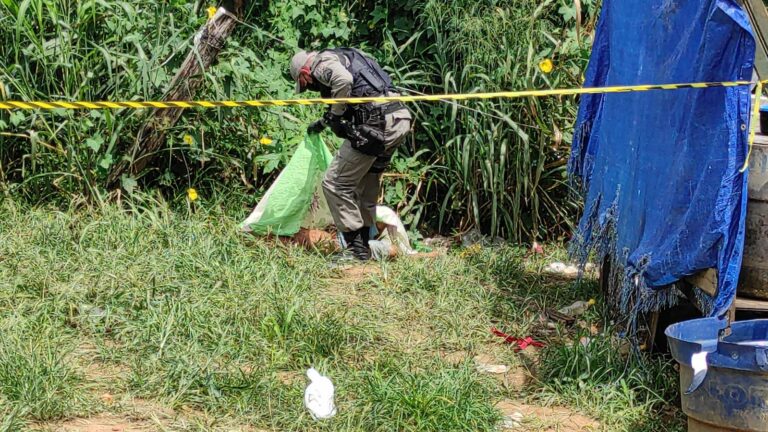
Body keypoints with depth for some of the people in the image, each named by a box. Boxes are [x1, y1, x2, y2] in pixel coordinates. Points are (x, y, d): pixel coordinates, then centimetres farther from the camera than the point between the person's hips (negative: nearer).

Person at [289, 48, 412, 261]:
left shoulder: (322, 62, 1)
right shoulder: (341, 59, 29)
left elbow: (343, 80, -22)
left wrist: (335, 115, -9)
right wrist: (323, 123, 48)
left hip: (376, 124, -10)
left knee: (336, 184, -1)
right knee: (366, 185, 23)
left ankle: (356, 247, 1)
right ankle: (363, 245, 30)